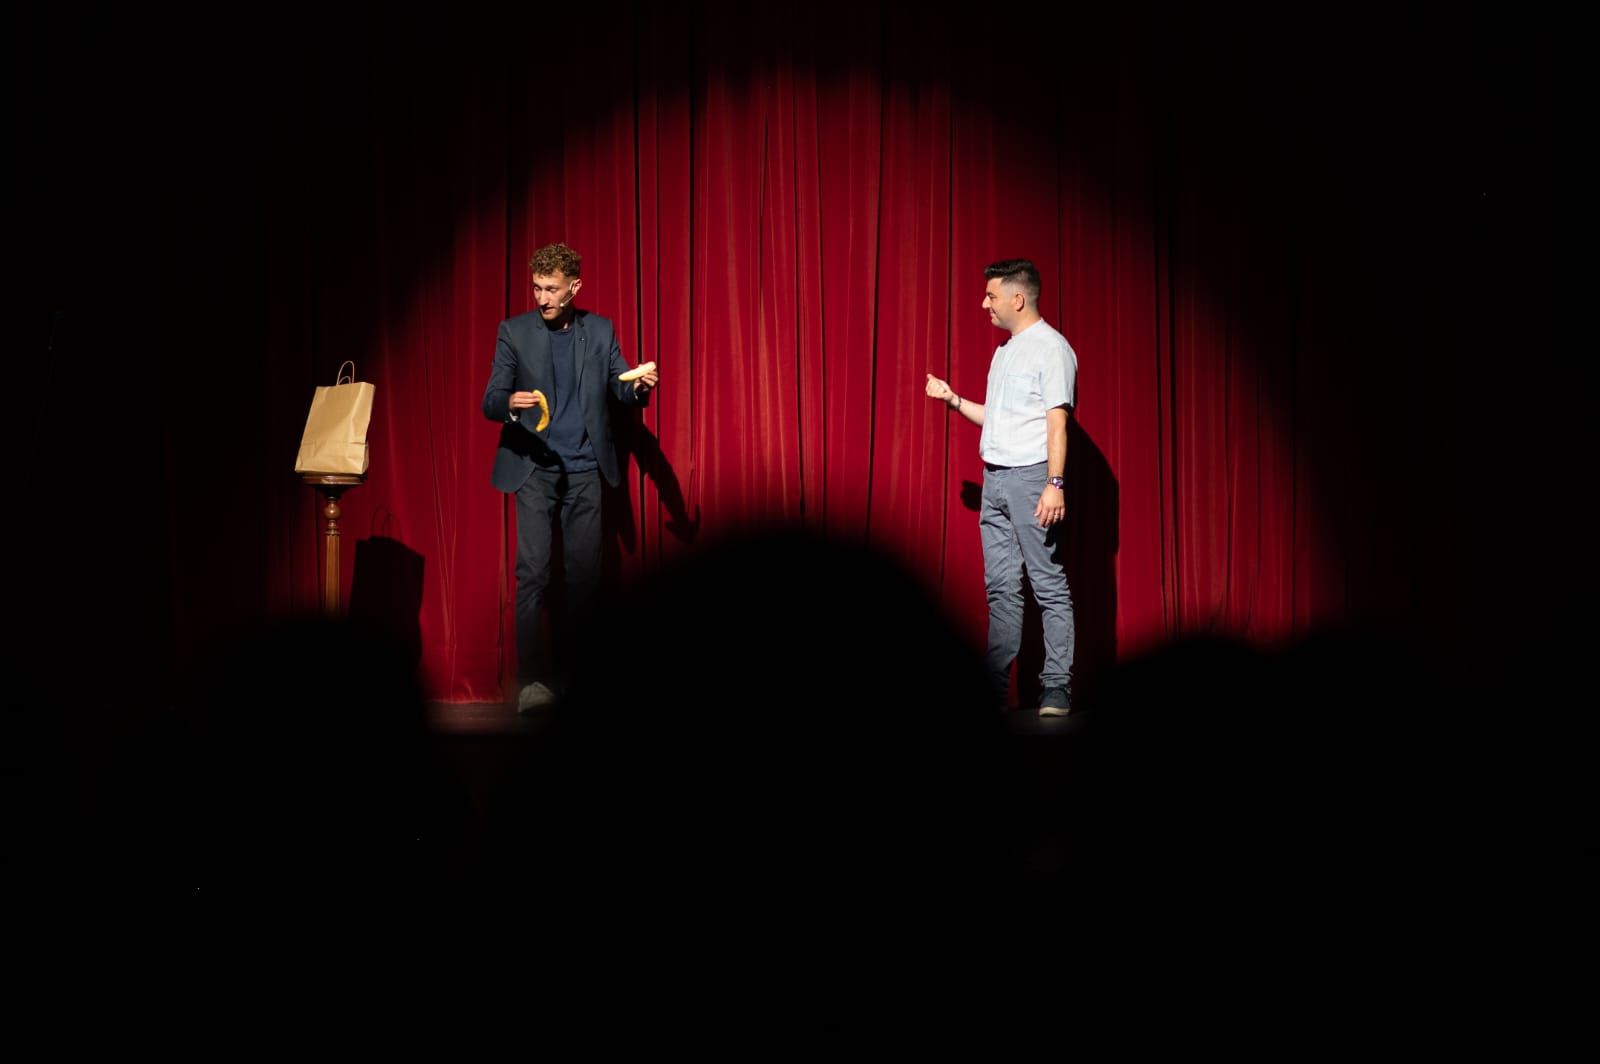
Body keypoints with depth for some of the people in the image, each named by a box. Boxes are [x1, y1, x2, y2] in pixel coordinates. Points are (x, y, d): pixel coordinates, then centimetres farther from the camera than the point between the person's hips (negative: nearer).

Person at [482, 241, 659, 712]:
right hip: (534, 468, -2)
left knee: (585, 572, 2)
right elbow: (490, 401, -1)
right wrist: (510, 403, -24)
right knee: (533, 572, -9)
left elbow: (622, 391, 9)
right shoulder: (514, 332, 2)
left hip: (585, 469, 2)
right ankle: (533, 679, -9)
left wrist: (640, 386, -15)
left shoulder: (601, 331, 7)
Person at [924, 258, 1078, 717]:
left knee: (1049, 585, -6)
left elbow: (1057, 421, -13)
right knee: (1000, 586, 7)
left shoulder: (1051, 348, -6)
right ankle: (995, 686, 9)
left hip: (1031, 477, -8)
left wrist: (1055, 484, -19)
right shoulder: (1004, 351, 19)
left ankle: (1056, 688, -5)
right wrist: (954, 400, 16)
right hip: (995, 477, 8)